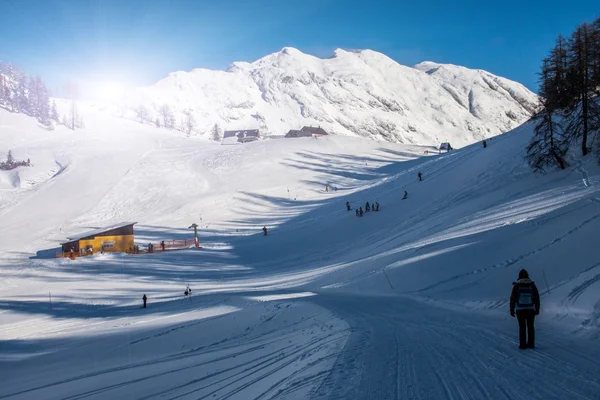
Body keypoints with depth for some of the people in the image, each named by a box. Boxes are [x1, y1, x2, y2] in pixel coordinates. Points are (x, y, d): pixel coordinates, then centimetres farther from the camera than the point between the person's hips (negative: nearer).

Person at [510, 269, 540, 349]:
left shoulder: (516, 286, -6)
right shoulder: (532, 285, -2)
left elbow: (512, 298, -5)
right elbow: (537, 297, 1)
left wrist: (512, 310, 2)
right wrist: (537, 309, 10)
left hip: (520, 309, -1)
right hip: (530, 309, 1)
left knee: (522, 327, 6)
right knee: (530, 326, 12)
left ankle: (522, 344, 4)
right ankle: (531, 344, 13)